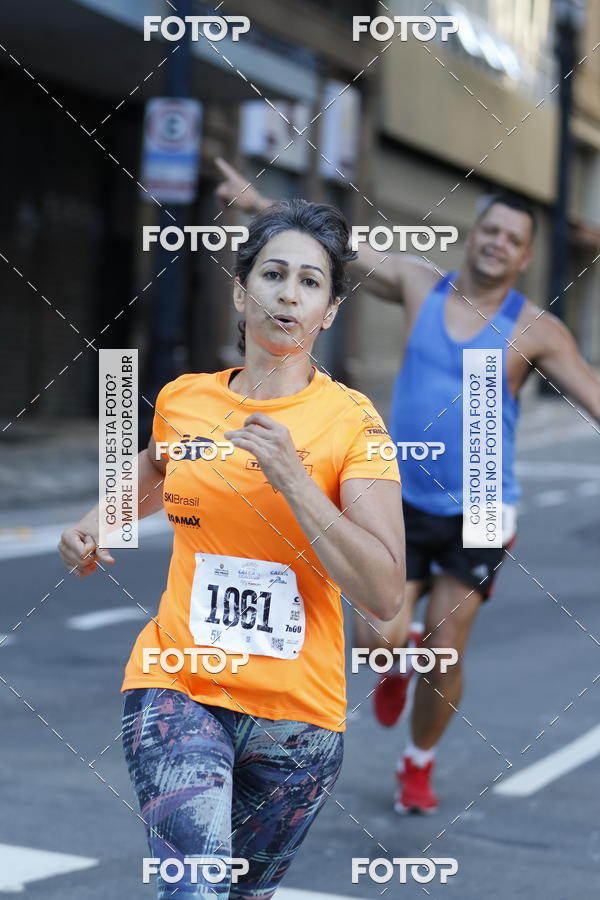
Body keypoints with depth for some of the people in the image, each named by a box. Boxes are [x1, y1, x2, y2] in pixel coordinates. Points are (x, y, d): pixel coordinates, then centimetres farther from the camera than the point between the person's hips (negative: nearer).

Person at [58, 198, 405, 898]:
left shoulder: (351, 419, -6)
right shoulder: (180, 400, 4)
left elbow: (384, 596, -15)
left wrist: (293, 480, -21)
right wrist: (97, 522, 11)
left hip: (298, 708, 0)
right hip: (177, 685, 1)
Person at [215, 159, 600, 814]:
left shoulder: (535, 331, -4)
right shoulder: (420, 285, 2)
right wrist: (257, 203, 6)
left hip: (478, 515, -1)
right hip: (404, 502, 1)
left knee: (444, 657, 1)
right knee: (374, 642, -11)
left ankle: (418, 765, 28)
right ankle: (398, 656, 29)